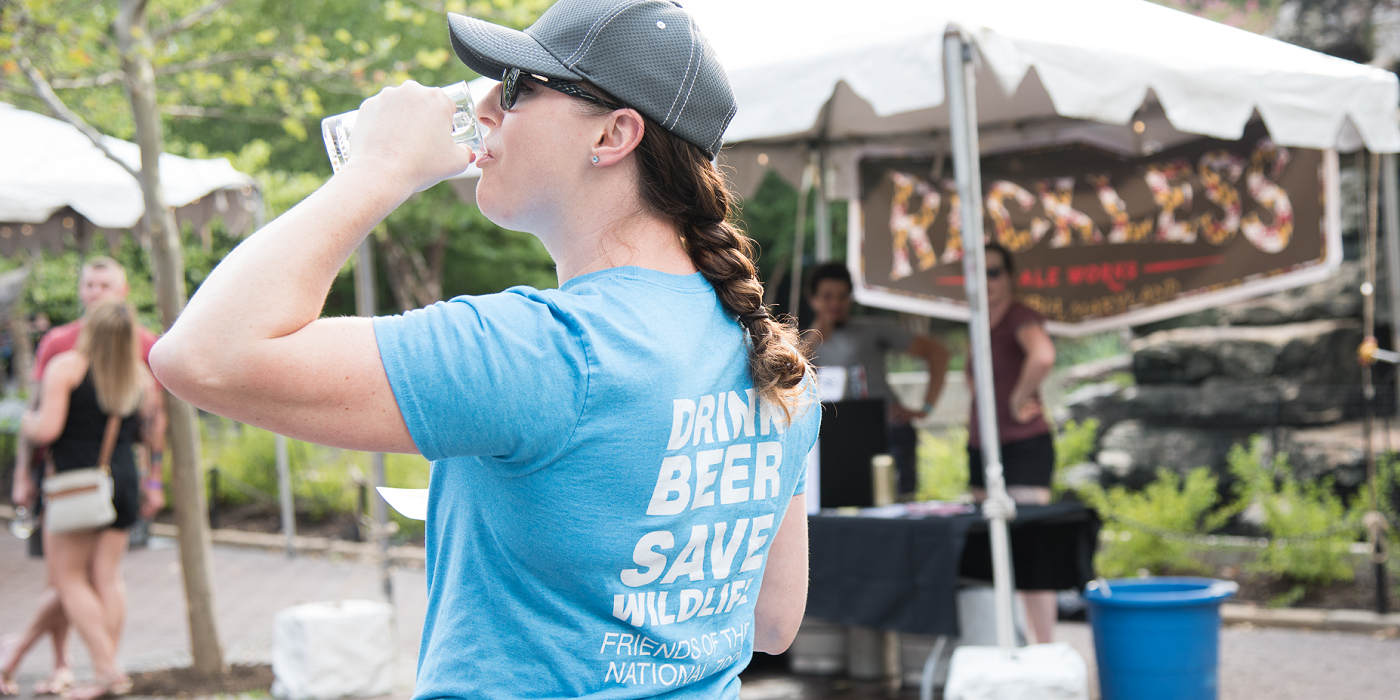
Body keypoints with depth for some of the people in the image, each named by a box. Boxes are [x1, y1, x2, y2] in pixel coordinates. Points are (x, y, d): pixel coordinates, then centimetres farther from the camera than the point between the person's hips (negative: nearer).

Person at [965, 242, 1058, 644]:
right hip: (983, 447, 9)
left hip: (1024, 446, -9)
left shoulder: (1021, 318, -11)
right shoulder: (981, 324, 15)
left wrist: (1019, 400, -21)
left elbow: (1043, 356, -35)